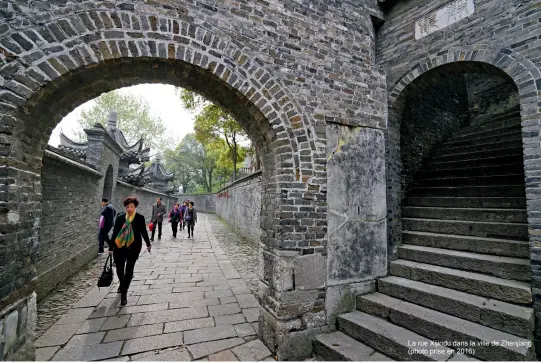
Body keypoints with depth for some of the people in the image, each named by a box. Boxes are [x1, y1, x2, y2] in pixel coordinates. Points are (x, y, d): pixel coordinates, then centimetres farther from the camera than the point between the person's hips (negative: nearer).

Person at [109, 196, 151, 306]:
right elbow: (115, 232, 4)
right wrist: (111, 248, 4)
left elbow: (143, 231, 6)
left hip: (134, 247, -2)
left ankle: (124, 293, 15)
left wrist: (148, 244, 15)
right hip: (120, 247, 2)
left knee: (129, 270, 2)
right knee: (119, 269, 13)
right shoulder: (120, 217, -1)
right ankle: (122, 284, 45)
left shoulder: (140, 218, -5)